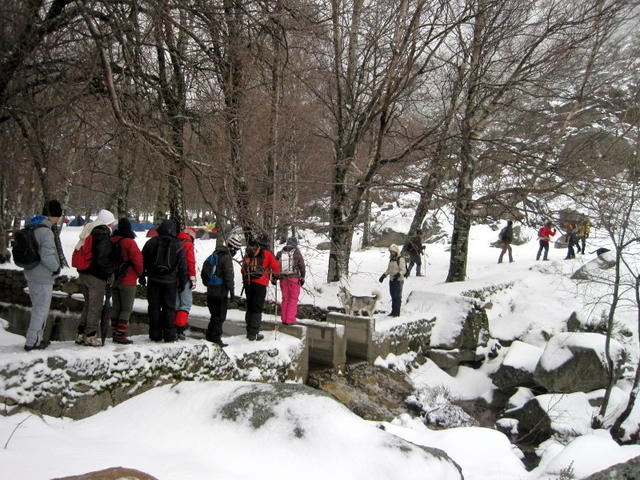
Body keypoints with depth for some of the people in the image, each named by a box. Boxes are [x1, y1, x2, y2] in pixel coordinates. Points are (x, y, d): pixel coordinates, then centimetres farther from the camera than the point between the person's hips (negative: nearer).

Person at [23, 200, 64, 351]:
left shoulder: (32, 228, 7)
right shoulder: (46, 232, -22)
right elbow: (47, 256, -26)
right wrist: (56, 268, -8)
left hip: (31, 275, 9)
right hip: (43, 278, -9)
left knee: (38, 308, 21)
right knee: (41, 310, 3)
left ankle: (36, 337, 32)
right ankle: (32, 342, 10)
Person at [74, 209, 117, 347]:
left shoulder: (90, 232, 13)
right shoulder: (103, 234, -16)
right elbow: (102, 258, -23)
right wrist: (112, 269, -10)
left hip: (83, 274, 9)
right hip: (96, 276, -9)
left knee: (88, 304, 18)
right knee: (95, 306, 1)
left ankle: (81, 335, 22)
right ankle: (90, 336, 6)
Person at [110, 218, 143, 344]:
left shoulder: (112, 241, 5)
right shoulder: (129, 242, -15)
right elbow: (137, 259, -16)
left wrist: (112, 273, 18)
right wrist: (139, 272, 1)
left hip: (114, 280, 7)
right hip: (128, 280, -7)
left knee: (116, 307, 14)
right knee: (126, 308, -1)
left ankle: (114, 334, 18)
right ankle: (121, 335, -4)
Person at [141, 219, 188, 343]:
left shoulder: (152, 242, 0)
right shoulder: (177, 245, -3)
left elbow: (143, 260, 5)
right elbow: (182, 266, 0)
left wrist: (142, 276, 15)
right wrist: (183, 282, 8)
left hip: (153, 280, 1)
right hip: (170, 281, -1)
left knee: (154, 307, 8)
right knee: (169, 307, 6)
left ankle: (155, 335, 10)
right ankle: (169, 335, 5)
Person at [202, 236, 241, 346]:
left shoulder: (214, 255, 14)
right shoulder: (226, 257, -13)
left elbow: (204, 271, 21)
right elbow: (229, 275, -18)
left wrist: (207, 283, 27)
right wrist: (231, 290, -13)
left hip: (211, 291, 8)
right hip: (221, 291, -8)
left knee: (214, 314, 19)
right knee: (220, 315, -2)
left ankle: (210, 335, 25)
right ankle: (216, 337, -1)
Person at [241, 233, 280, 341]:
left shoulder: (249, 252, 7)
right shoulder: (267, 253, -5)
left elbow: (244, 265, 12)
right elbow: (275, 266, -2)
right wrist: (275, 276, 17)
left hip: (248, 282, 5)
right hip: (260, 283, -5)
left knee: (249, 307, 16)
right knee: (257, 309, 1)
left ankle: (249, 332, 24)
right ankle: (253, 334, 1)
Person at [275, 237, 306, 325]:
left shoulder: (280, 253, 6)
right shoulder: (297, 253, -5)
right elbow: (302, 266, -5)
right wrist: (302, 277, 3)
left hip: (283, 279, 4)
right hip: (294, 278, -4)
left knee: (285, 299, 13)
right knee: (293, 299, 2)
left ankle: (284, 319, 15)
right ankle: (290, 319, -2)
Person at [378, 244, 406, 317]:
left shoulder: (400, 259, -12)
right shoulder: (391, 259, 12)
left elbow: (403, 270, -17)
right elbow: (388, 269, 21)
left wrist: (398, 274, -33)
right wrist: (383, 275, 12)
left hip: (398, 280, -7)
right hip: (391, 280, 8)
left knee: (397, 296, -4)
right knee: (393, 296, 11)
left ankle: (397, 312, 1)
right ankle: (393, 311, 18)